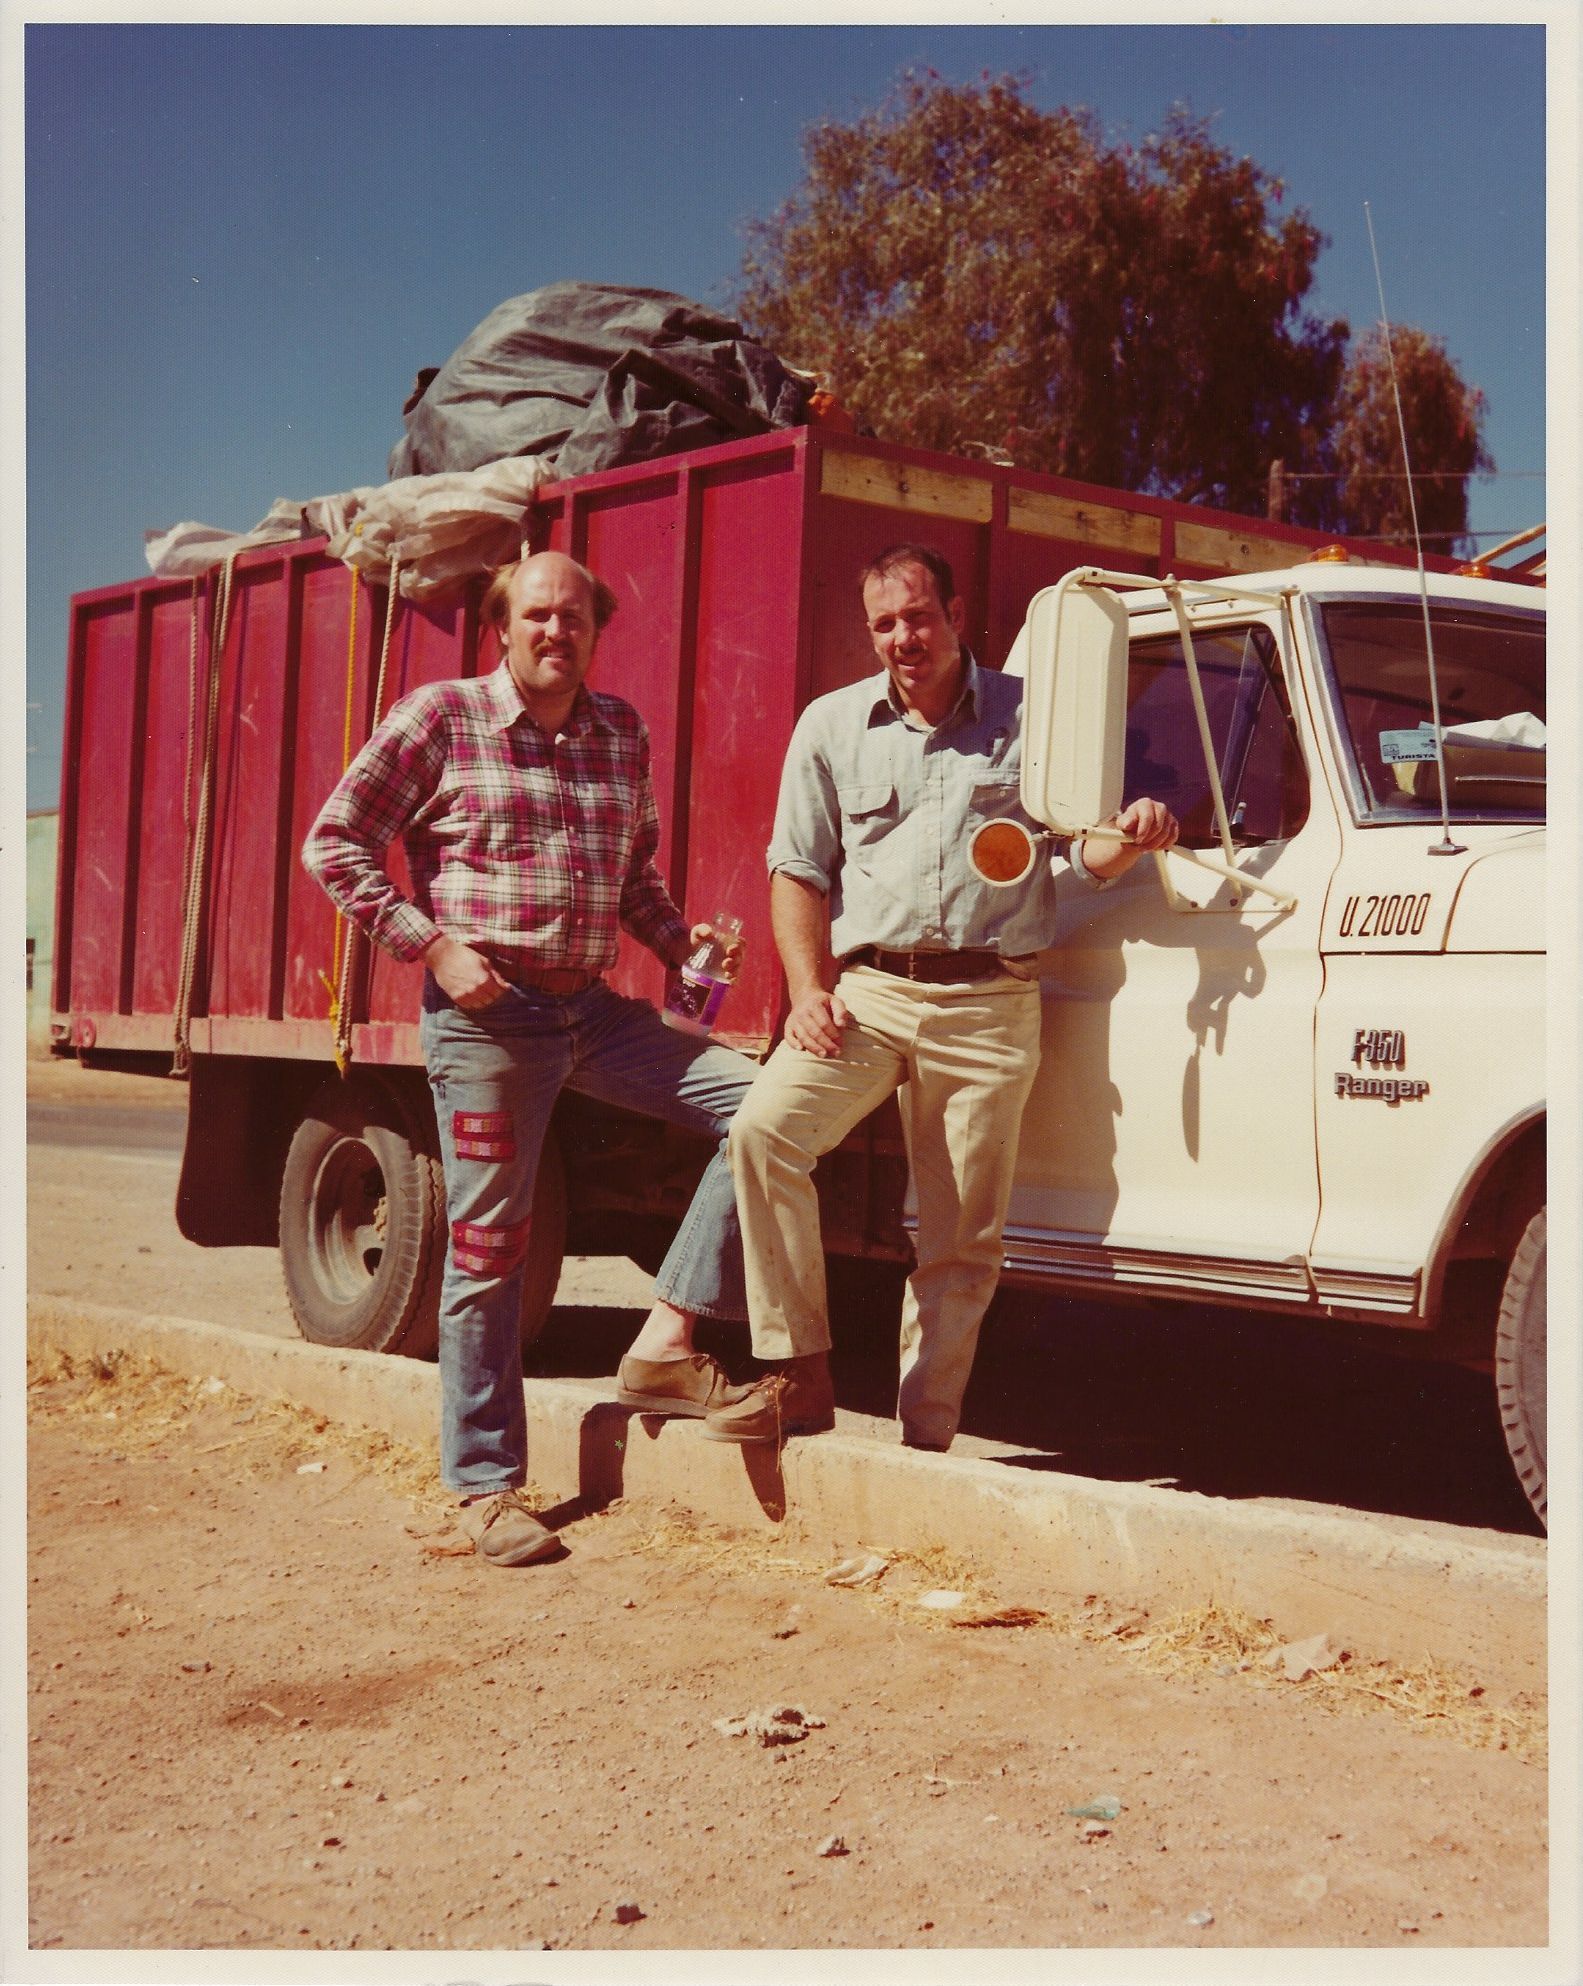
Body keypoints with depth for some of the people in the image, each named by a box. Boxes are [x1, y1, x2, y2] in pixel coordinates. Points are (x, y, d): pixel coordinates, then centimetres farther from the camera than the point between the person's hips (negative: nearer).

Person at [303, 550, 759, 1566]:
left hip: (593, 1006, 5)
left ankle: (668, 1339, -4)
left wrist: (679, 941, 5)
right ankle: (487, 1483, 12)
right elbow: (336, 844, -3)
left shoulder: (622, 733, 11)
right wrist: (434, 946, -11)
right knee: (488, 1247, 0)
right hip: (484, 1013, -5)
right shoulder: (441, 717, -3)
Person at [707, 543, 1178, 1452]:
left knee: (965, 1240, 0)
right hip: (868, 986, 1)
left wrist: (1131, 837, -12)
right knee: (764, 1129, -23)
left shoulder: (1031, 715, 10)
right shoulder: (834, 725, 13)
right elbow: (798, 872, 14)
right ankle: (801, 1375, -15)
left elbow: (1086, 854, 13)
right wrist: (810, 991, -1)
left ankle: (926, 1436, 12)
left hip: (991, 1003, -1)